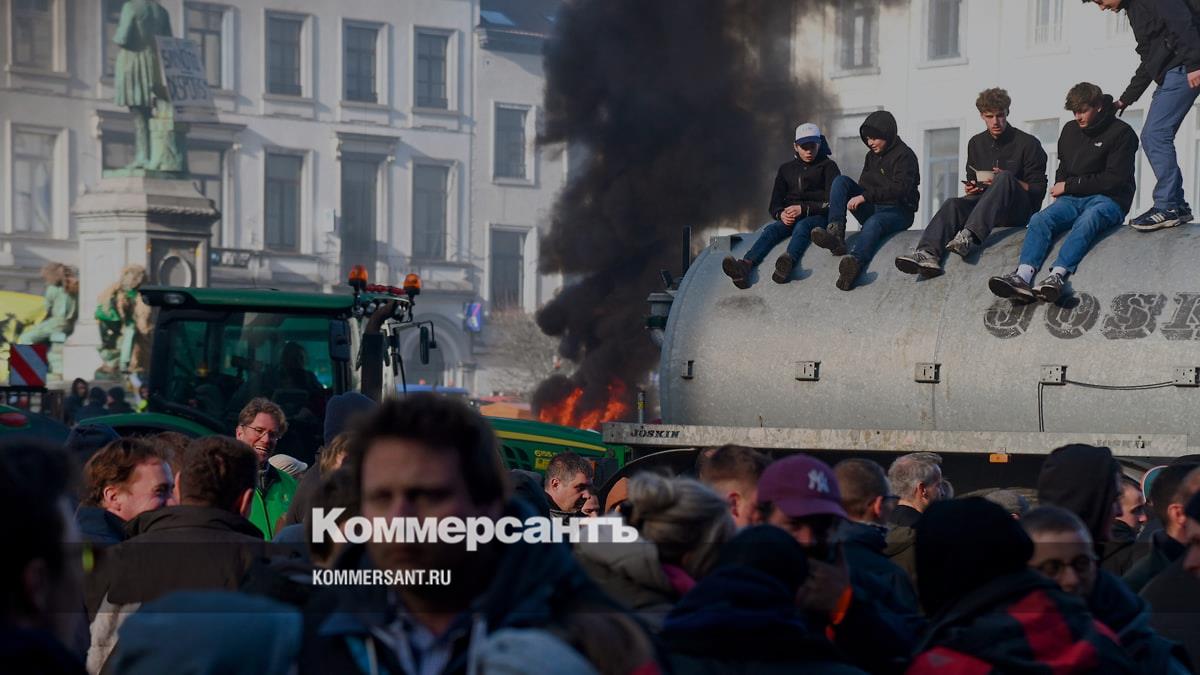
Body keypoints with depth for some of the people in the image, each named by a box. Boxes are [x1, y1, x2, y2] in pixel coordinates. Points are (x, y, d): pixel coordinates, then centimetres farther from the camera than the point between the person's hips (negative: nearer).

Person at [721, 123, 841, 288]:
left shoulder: (828, 167, 9)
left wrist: (803, 209, -17)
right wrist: (781, 214, -10)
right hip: (789, 218, 3)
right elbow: (774, 204, 15)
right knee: (771, 229, -29)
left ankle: (788, 261, -72)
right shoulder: (786, 170, 22)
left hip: (818, 217, -3)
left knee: (801, 227, -38)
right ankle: (745, 266, -58)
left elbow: (831, 202, -4)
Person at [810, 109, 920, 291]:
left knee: (874, 223, -41)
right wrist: (856, 198, -2)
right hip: (871, 209, 7)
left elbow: (900, 189, -21)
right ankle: (835, 233, -29)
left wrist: (865, 197, -25)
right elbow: (864, 185, 22)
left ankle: (855, 260, -75)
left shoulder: (904, 156, -6)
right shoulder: (872, 156, 18)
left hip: (898, 212, -7)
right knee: (840, 181, -8)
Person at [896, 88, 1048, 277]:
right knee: (953, 203, -25)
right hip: (983, 204, 5)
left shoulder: (1028, 144, 1)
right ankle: (928, 254, -52)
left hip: (1019, 211, -4)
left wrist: (1009, 182, -18)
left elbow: (1039, 190, -3)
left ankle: (969, 236, -55)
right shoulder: (976, 143, 17)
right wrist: (971, 189, 3)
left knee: (1005, 177, -35)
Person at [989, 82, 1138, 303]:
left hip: (1108, 200, -5)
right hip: (1073, 200, 5)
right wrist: (1060, 188, 6)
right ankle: (1023, 276, -47)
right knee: (1040, 219, -25)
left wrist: (1070, 186, -5)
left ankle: (1057, 275, -59)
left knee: (1087, 220, -38)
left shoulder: (1122, 133, -1)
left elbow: (1114, 180, -8)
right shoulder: (1070, 130, 19)